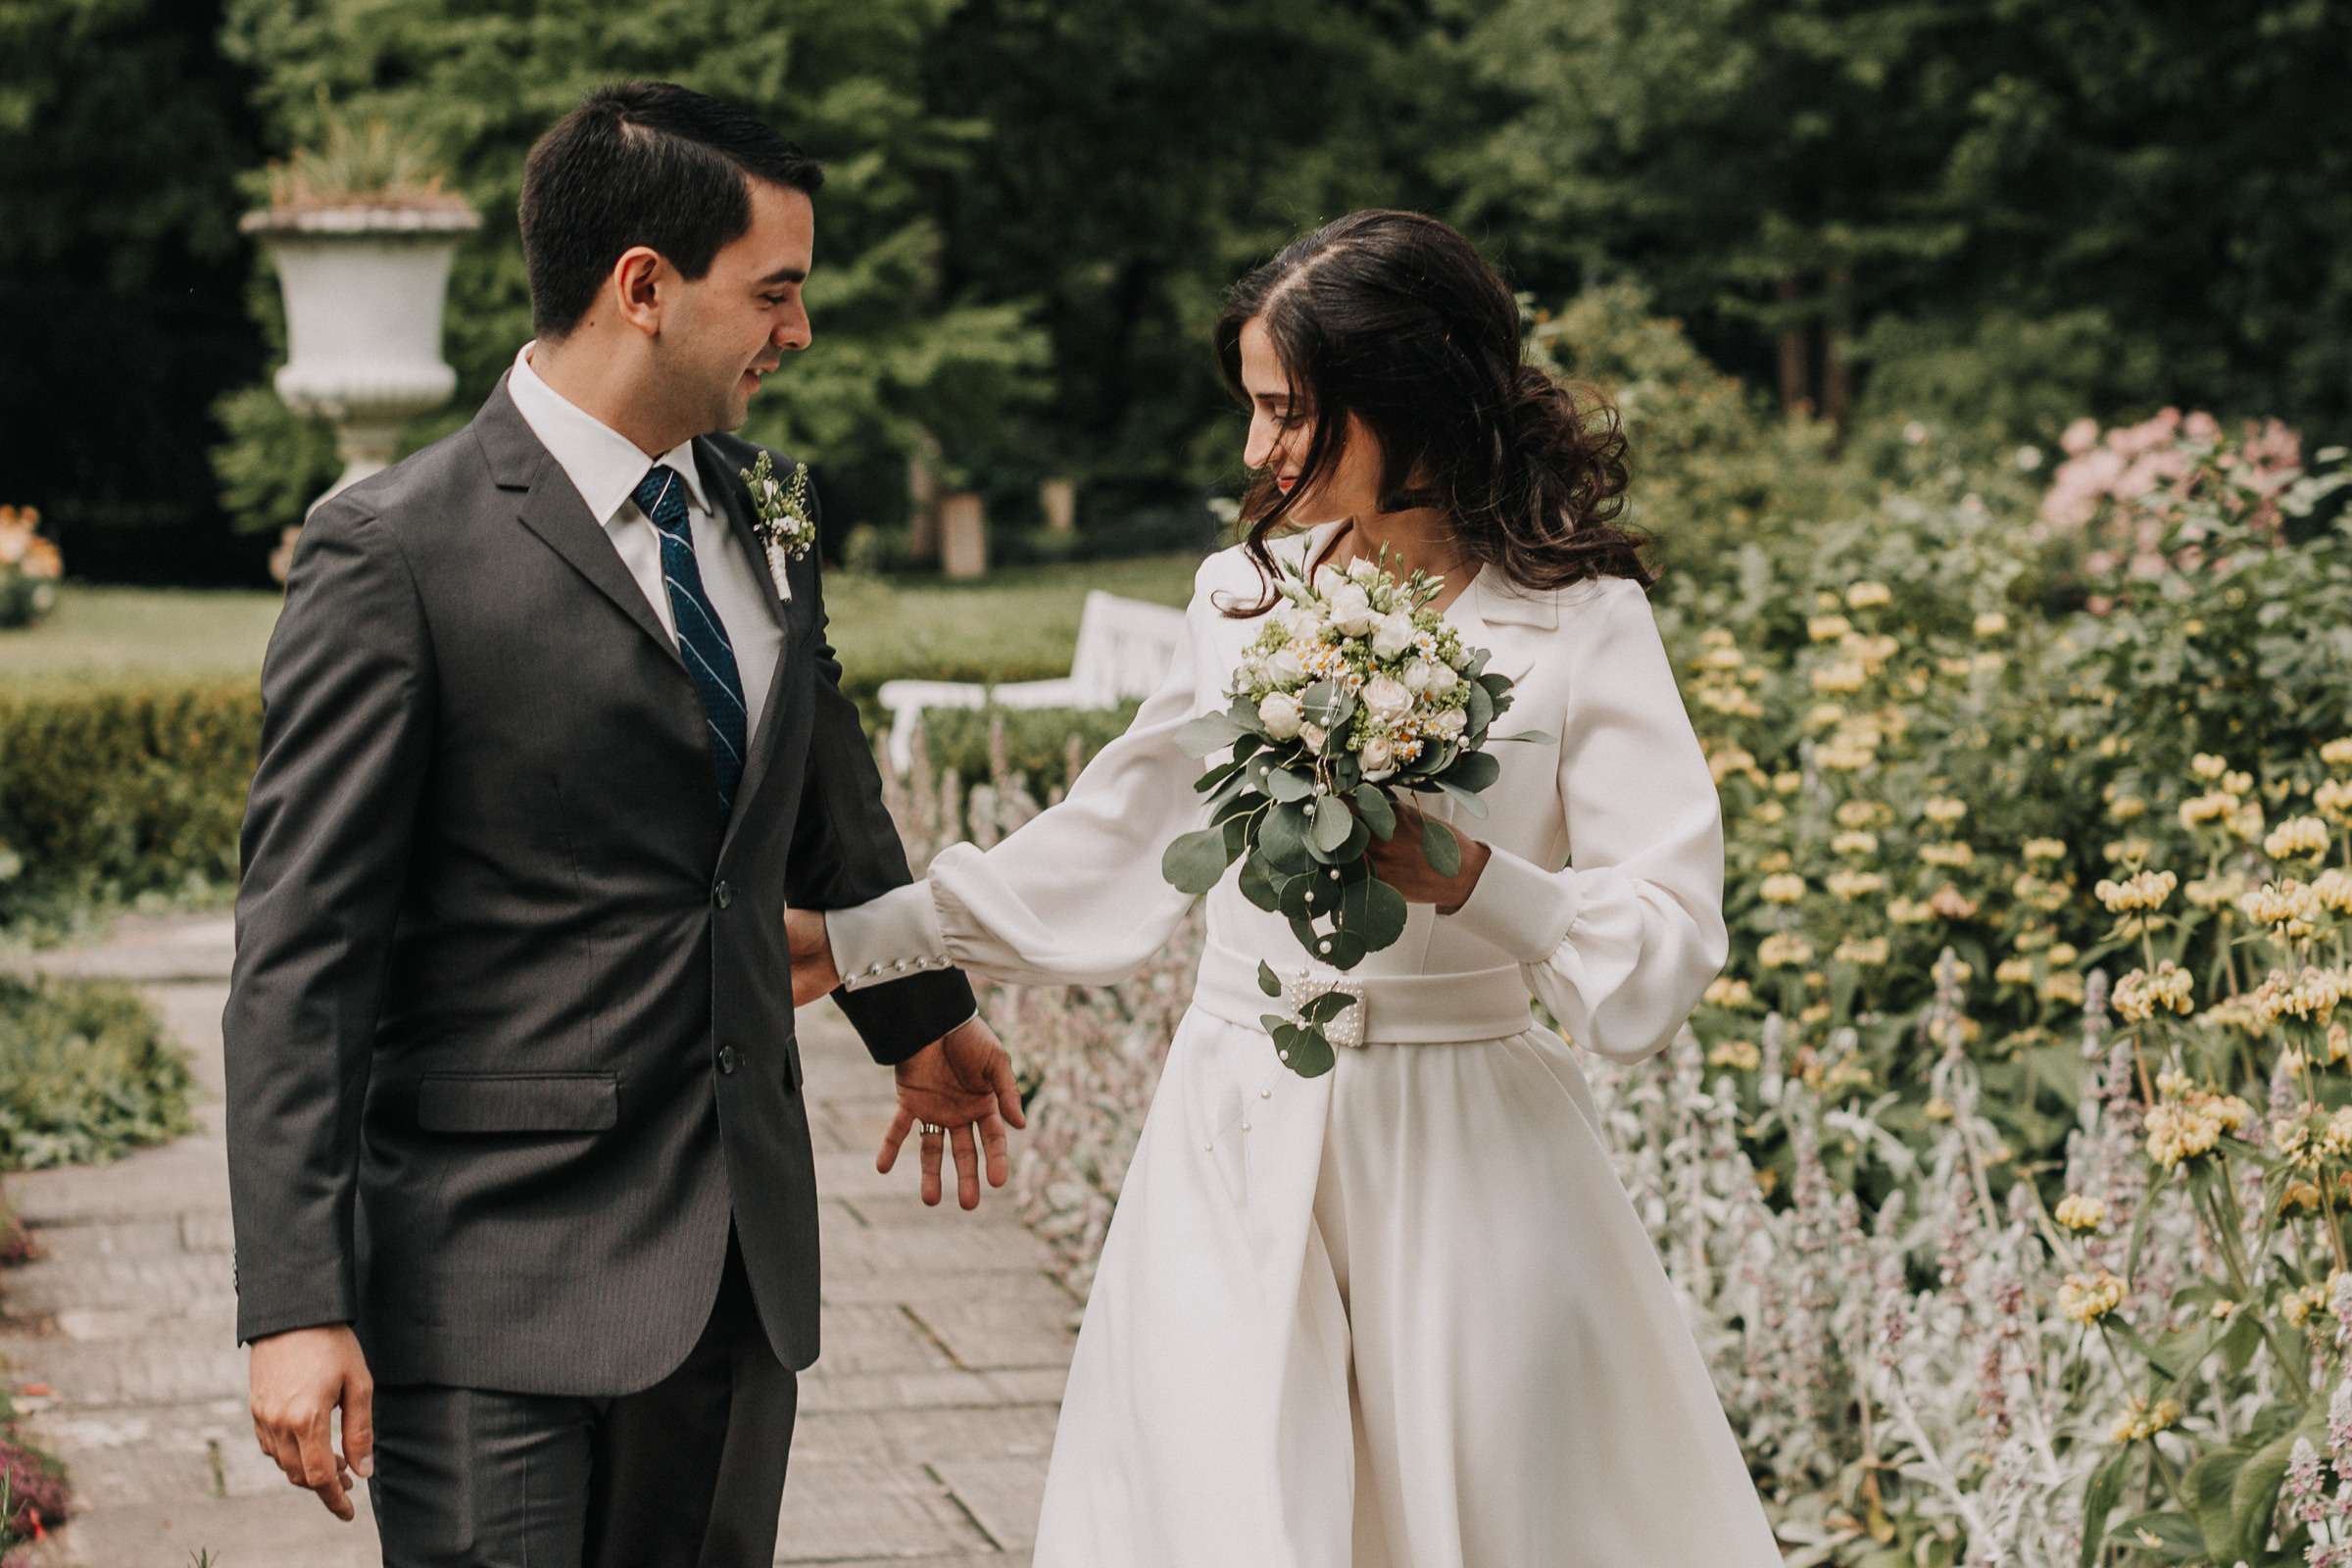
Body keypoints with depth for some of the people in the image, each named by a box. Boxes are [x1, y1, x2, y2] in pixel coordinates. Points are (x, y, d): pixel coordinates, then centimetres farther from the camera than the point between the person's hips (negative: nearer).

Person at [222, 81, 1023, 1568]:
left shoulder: (762, 512, 9)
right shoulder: (396, 552, -12)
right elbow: (300, 957, -13)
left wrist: (923, 1015, 40)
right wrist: (298, 1307, -18)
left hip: (745, 1257, 6)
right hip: (500, 1281, -6)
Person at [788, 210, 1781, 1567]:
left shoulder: (1582, 627, -6)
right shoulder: (1242, 601, 6)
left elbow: (1670, 950, -11)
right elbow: (1109, 848, 17)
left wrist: (1460, 879, -25)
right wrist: (854, 941, 15)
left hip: (1466, 1165, -3)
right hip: (1239, 1160, 3)